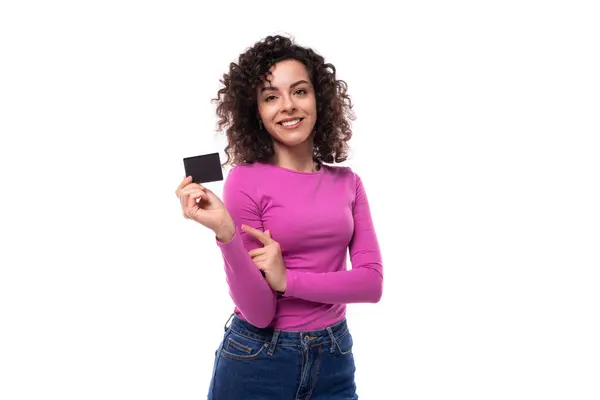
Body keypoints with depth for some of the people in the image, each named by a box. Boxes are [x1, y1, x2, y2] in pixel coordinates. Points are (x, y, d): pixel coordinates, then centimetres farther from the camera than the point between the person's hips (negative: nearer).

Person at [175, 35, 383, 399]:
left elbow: (372, 282, -6)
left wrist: (288, 280, -17)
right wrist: (225, 233, -28)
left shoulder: (347, 181, 1)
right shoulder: (245, 180, -11)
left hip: (335, 360, 3)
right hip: (257, 360, -3)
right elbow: (259, 313, -14)